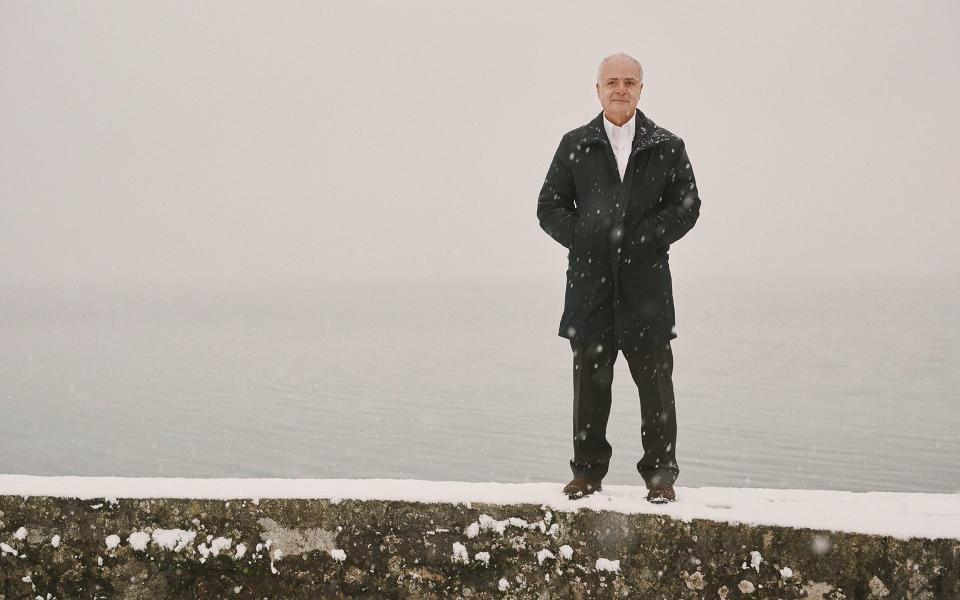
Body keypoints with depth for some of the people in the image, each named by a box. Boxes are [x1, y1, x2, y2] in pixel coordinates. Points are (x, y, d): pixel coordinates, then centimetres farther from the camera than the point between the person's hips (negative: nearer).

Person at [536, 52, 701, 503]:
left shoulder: (667, 148, 7)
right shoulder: (575, 145, 10)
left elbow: (687, 205, 2)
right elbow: (549, 206, 9)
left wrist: (644, 239, -9)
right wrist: (584, 238, -5)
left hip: (646, 280, -1)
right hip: (590, 280, 1)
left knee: (655, 381, 2)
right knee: (589, 379, 6)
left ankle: (660, 475, 12)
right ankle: (587, 471, 17)